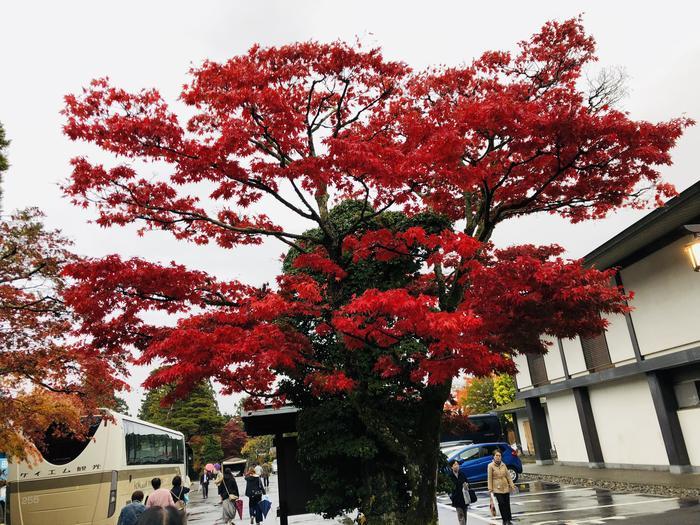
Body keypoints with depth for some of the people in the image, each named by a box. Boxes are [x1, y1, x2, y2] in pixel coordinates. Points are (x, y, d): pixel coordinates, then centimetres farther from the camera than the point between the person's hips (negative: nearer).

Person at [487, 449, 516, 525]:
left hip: (506, 487, 4)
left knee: (507, 504, 7)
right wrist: (490, 489, -10)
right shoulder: (490, 466, -8)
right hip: (497, 488, -4)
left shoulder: (503, 465, 6)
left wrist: (512, 485, 5)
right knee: (501, 504, -7)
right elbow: (489, 478, -8)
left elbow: (508, 475, 10)